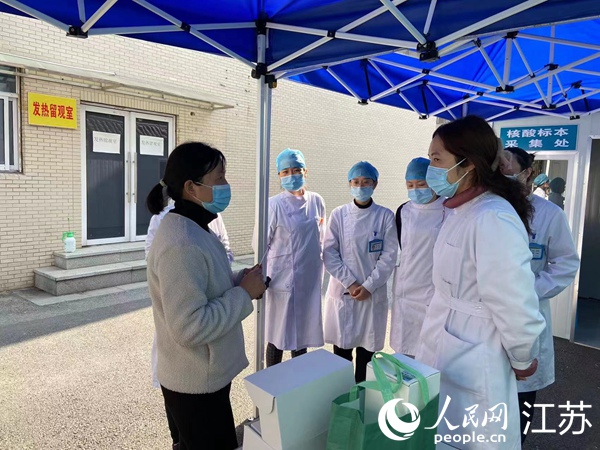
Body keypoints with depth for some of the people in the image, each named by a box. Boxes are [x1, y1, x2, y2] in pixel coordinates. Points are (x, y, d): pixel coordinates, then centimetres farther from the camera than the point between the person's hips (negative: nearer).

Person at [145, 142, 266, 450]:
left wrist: (239, 281, -2)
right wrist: (244, 293, -23)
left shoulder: (191, 228, 4)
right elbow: (190, 328, -31)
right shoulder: (181, 244, -29)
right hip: (196, 384, -9)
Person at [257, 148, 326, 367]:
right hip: (282, 280, -4)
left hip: (310, 279, 4)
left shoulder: (317, 201, 3)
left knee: (303, 333, 17)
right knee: (278, 335, 8)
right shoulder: (274, 205, -10)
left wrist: (319, 266, 13)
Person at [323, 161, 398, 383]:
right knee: (341, 345, 8)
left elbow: (389, 255, -4)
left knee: (367, 346, 8)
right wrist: (350, 283, -10)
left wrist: (368, 286, -11)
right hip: (342, 291, 1)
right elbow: (329, 254, -3)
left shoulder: (385, 216, -3)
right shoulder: (338, 214, -1)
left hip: (373, 293, 0)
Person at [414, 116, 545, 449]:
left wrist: (521, 361, -8)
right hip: (442, 353, 9)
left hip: (470, 367, -9)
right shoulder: (460, 211, 6)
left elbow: (515, 306, -23)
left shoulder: (493, 220, -26)